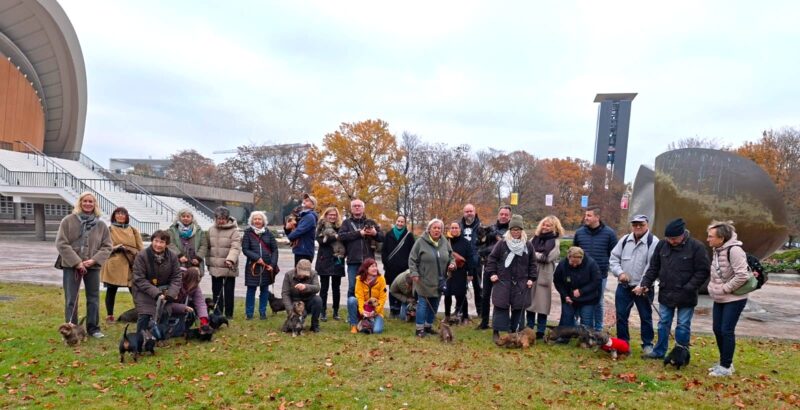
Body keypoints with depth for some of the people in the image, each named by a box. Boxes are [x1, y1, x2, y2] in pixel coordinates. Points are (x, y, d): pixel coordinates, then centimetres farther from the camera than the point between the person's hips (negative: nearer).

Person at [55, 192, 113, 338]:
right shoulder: (68, 221, -3)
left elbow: (107, 246, 4)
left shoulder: (101, 225, 4)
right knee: (71, 299, 3)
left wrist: (94, 260, -11)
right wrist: (76, 262, -14)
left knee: (94, 298, 9)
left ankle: (93, 328, 19)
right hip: (71, 265, -2)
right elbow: (61, 243, -7)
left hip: (93, 266, 2)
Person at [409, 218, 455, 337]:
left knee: (434, 305, 13)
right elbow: (412, 259, -7)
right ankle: (420, 328, 9)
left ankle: (428, 326, 27)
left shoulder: (445, 242, 5)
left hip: (439, 281, 5)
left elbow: (451, 257, 17)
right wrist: (414, 273, -14)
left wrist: (452, 264, -3)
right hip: (424, 280, -5)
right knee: (423, 304, -1)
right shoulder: (421, 241, -9)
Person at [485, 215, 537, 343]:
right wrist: (492, 273, -6)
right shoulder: (502, 243, -2)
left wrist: (532, 278, 4)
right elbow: (492, 258, 2)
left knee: (518, 308, 7)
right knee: (500, 306, 0)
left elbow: (532, 263, 11)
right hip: (502, 282, -2)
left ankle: (515, 331, 19)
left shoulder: (528, 245, 5)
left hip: (521, 283, 2)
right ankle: (496, 332, 8)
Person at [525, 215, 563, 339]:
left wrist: (533, 254, -4)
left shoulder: (555, 242, 0)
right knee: (529, 302, 9)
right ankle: (529, 329, 21)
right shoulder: (535, 238, 14)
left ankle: (540, 331, 11)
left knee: (542, 303, 1)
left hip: (544, 276, -4)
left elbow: (547, 257, -12)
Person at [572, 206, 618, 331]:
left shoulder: (609, 233, -5)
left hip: (600, 275, -1)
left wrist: (607, 265, 2)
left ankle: (598, 329, 24)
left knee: (599, 302, 11)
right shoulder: (579, 232, 2)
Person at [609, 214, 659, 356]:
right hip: (623, 286, 5)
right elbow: (613, 258, 9)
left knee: (646, 317, 9)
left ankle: (647, 344, 24)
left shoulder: (653, 242, -11)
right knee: (621, 316, 11)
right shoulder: (624, 240, 6)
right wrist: (620, 272, -8)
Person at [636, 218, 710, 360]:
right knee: (663, 324, 15)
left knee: (683, 326, 7)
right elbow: (653, 267, 7)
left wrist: (689, 288, -17)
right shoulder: (662, 244, 0)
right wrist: (645, 284, -2)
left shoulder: (696, 247, -12)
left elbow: (703, 271, -11)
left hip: (686, 296, -4)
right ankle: (659, 352, 28)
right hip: (665, 293, 4)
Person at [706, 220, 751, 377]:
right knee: (717, 329, 12)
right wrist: (714, 288, 5)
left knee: (727, 331, -3)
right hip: (720, 299, 8)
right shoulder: (716, 250, 4)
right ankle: (723, 363, 26)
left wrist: (725, 288, -19)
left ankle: (726, 366, 9)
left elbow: (742, 275, -26)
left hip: (734, 299, -8)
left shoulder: (734, 250, -22)